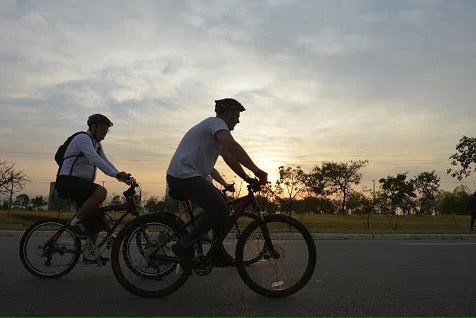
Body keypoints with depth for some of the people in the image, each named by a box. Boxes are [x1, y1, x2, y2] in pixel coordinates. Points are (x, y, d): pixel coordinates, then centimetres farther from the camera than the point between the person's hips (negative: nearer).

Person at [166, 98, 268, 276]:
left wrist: (247, 179, 11)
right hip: (184, 176, -11)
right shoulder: (217, 123, -9)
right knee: (218, 207, -18)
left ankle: (218, 255, 16)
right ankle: (184, 246, -9)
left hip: (184, 177, 11)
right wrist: (256, 171, -28)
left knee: (220, 206, 11)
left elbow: (229, 159, 21)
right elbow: (233, 146, -27)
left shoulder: (215, 129, 23)